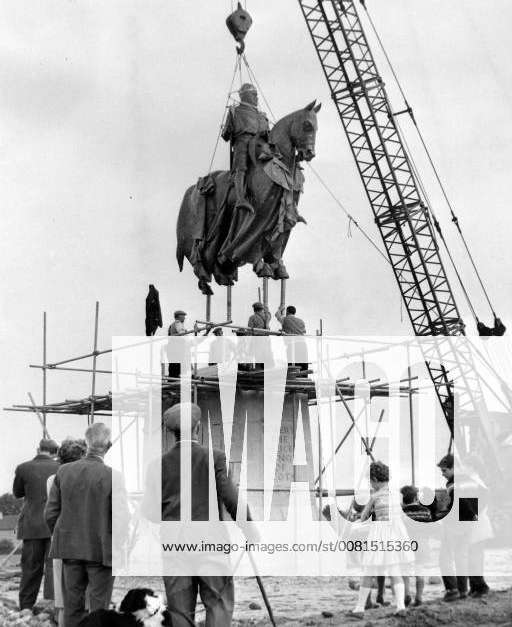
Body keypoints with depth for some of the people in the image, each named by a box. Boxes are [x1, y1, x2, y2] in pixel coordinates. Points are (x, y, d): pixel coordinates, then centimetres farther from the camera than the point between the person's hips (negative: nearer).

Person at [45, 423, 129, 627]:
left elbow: (51, 513, 2)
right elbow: (121, 517, -16)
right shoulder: (111, 476, -14)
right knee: (99, 608, 5)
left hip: (70, 549, 4)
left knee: (72, 605, 12)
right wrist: (118, 546, -1)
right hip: (101, 550, -4)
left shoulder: (64, 471, -2)